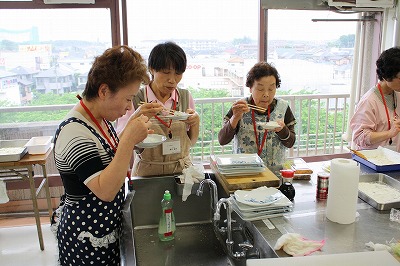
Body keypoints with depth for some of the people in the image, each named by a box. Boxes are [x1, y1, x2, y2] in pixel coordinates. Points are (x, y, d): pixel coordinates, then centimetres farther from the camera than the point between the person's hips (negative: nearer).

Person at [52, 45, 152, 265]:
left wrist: (133, 131, -3)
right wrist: (129, 140, -34)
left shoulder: (100, 119, 0)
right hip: (88, 238, -9)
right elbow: (105, 191, -32)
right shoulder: (75, 133, -28)